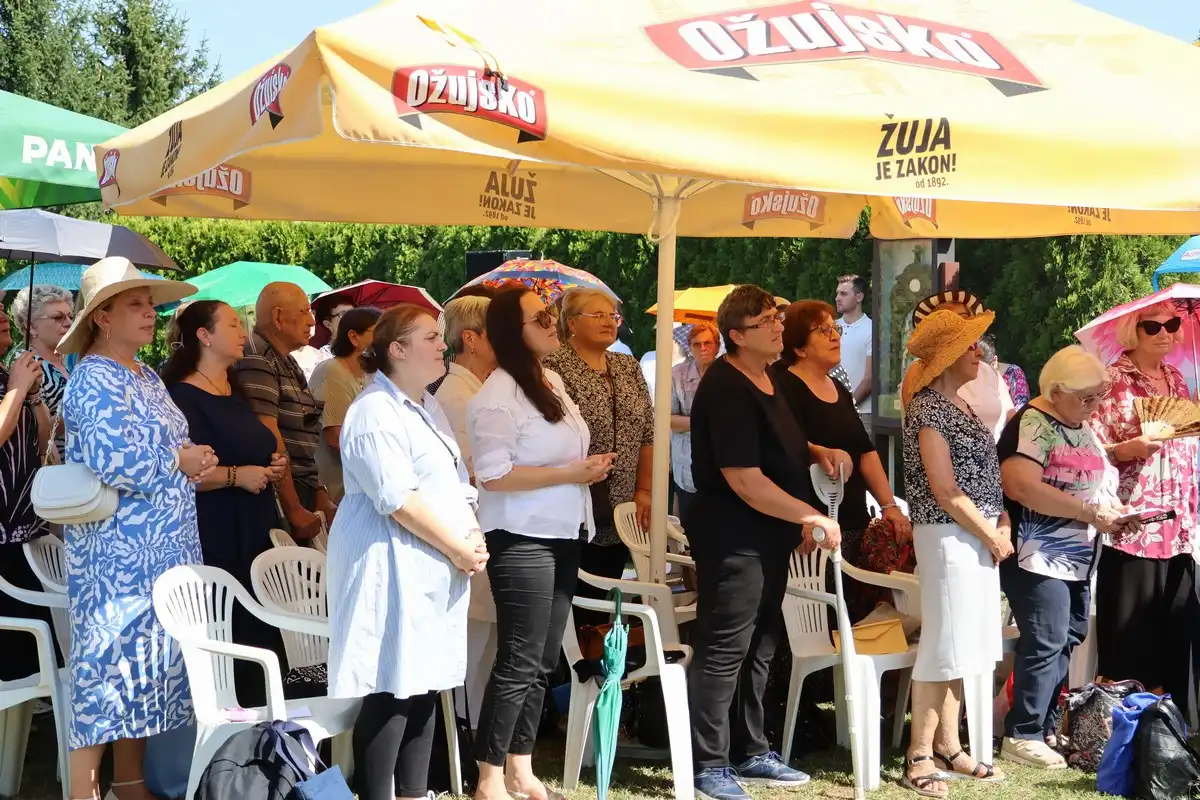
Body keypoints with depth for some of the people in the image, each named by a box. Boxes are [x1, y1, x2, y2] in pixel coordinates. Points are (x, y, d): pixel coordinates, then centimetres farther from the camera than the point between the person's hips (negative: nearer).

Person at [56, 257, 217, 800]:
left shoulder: (147, 377, 16)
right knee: (109, 660, -7)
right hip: (117, 553, -9)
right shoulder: (94, 379, -13)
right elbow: (110, 460, -26)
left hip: (163, 549, 9)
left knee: (147, 661, 12)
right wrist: (179, 463, -13)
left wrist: (194, 463, 0)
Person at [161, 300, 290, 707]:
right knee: (226, 642, -11)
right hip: (213, 545, -9)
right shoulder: (183, 396, -10)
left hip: (253, 536, 9)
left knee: (259, 636, 4)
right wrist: (236, 476, -21)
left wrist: (271, 465, 12)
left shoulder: (236, 395, 18)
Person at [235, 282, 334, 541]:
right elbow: (268, 436, -18)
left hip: (303, 495, 9)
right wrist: (295, 510, -18)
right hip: (276, 501, -9)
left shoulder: (288, 364, 20)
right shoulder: (257, 359, -11)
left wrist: (321, 497, 12)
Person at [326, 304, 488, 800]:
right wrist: (458, 549, -15)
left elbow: (455, 481, 19)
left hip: (436, 568, 9)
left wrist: (473, 538, 2)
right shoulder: (376, 411, -12)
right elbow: (400, 499, -20)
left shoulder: (428, 407, 18)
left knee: (425, 682, 11)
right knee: (391, 688, -7)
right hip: (392, 567, -9)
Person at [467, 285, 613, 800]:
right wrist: (571, 474, -20)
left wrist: (590, 468, 6)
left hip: (562, 536, 9)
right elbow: (492, 475, -21)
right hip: (521, 541, -9)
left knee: (543, 662, 11)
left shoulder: (552, 381, 13)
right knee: (519, 663, -5)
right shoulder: (499, 394, -15)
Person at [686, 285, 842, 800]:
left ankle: (749, 753, 27)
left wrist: (801, 521, 18)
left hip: (768, 537, 10)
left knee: (760, 647, 16)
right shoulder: (727, 390, -19)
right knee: (723, 651, -3)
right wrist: (809, 515, -18)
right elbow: (744, 479, -23)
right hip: (733, 538, -10)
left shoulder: (769, 380, 12)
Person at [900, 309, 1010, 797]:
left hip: (976, 536, 9)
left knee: (964, 644, 13)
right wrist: (992, 534, -11)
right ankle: (919, 757, 2)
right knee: (943, 645, -5)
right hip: (949, 536, -9)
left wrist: (1001, 523, 4)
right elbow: (945, 491, -17)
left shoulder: (958, 406, 15)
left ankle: (948, 746, 22)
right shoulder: (929, 409, -14)